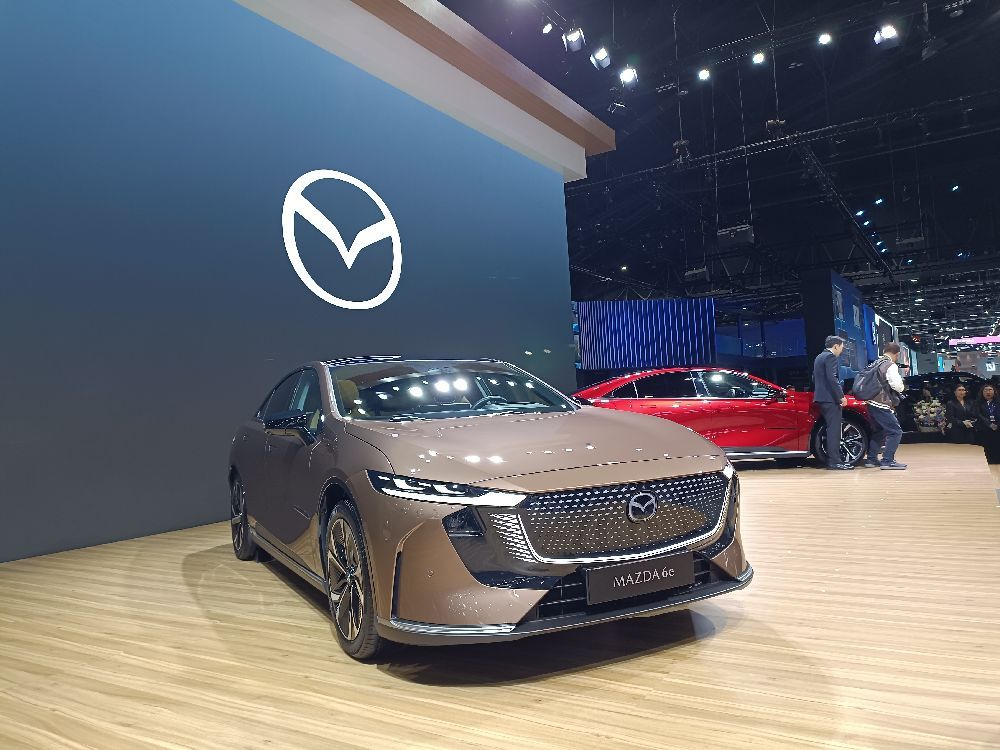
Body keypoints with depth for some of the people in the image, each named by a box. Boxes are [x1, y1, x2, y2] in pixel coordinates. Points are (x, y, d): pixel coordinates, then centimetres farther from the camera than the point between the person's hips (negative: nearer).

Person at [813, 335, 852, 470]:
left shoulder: (819, 357, 19)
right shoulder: (830, 357, -11)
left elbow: (815, 378, 24)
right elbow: (832, 379, -20)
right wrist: (841, 396, -19)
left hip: (821, 397, 10)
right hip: (831, 398, -10)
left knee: (831, 429, 13)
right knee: (834, 429, -9)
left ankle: (831, 460, 15)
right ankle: (835, 461, -10)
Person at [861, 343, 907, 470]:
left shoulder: (875, 364, 12)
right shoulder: (891, 366, -12)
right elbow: (897, 386, -18)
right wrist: (902, 386, 4)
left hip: (872, 403, 9)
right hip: (882, 405, -9)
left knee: (878, 432, 21)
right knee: (895, 431, -5)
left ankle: (871, 459, 22)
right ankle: (887, 461, -9)